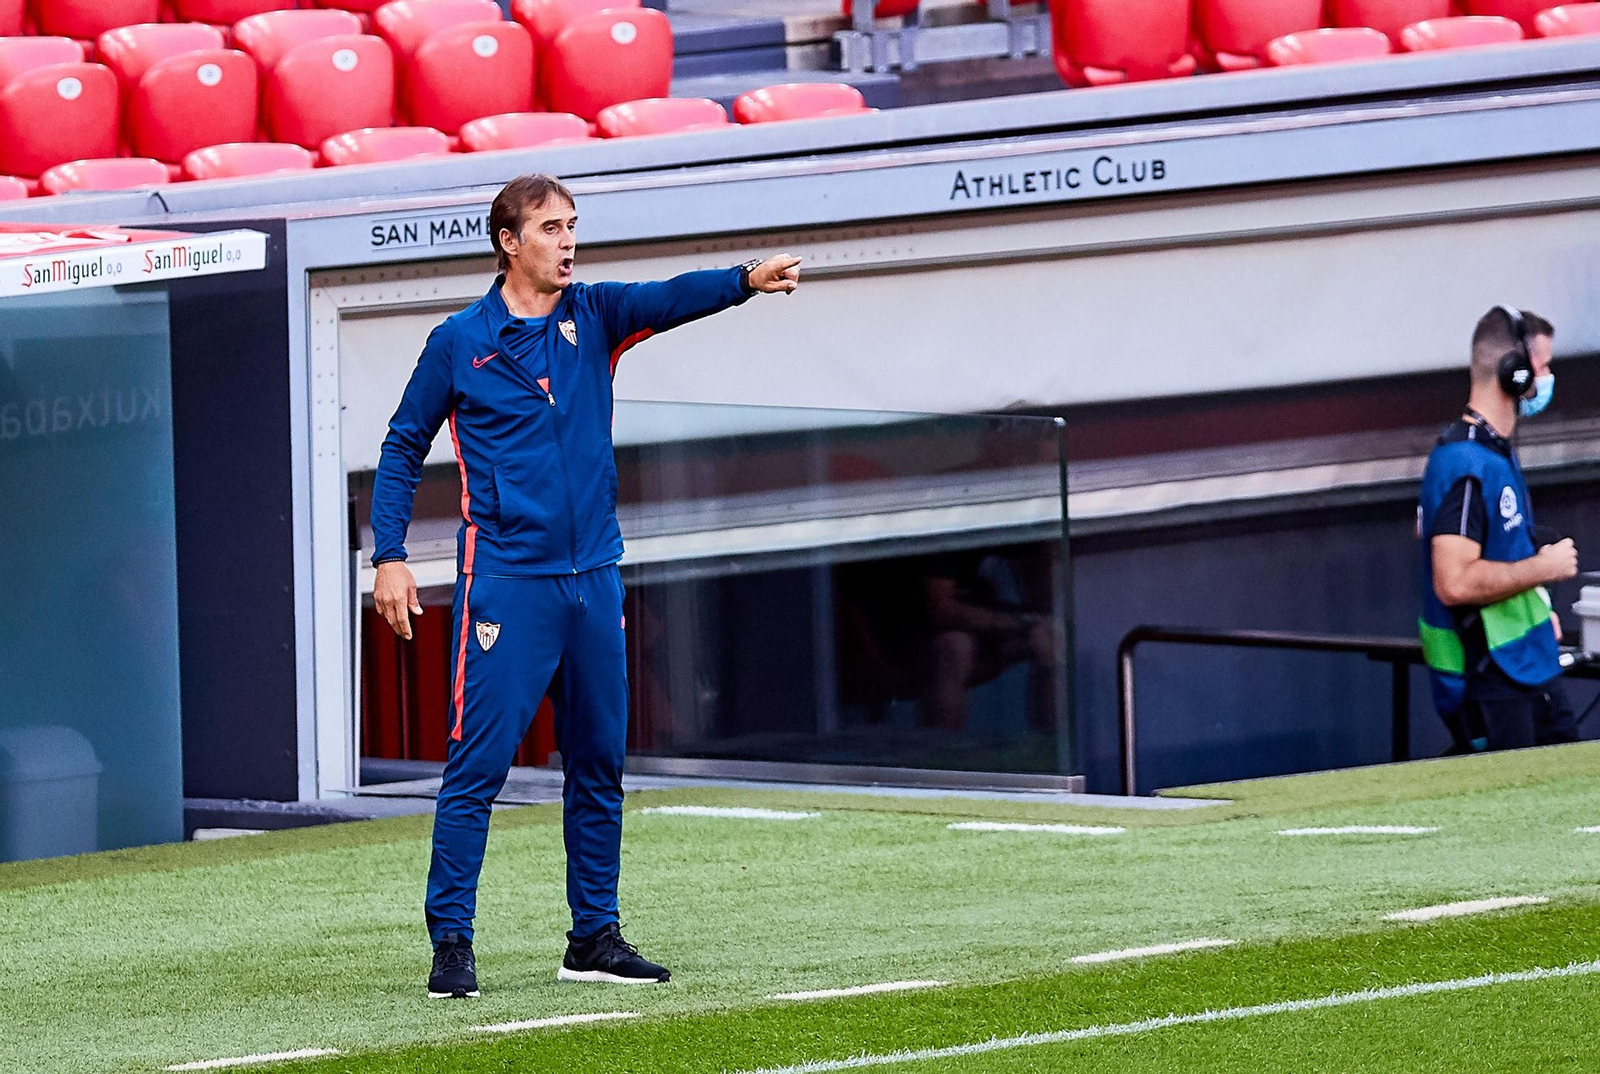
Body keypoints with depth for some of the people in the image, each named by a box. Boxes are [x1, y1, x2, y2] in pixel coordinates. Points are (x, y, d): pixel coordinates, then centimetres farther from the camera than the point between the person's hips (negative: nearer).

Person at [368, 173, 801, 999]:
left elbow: (669, 299, -12)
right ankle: (450, 943, -6)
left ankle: (595, 938, 18)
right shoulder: (459, 342, 0)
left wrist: (746, 280, -31)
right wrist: (389, 557, -2)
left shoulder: (593, 318, 7)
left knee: (598, 766, 9)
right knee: (479, 764, -9)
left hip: (594, 575, 5)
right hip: (505, 581, -5)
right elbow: (402, 450, 6)